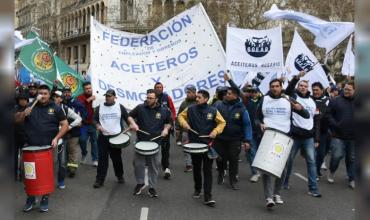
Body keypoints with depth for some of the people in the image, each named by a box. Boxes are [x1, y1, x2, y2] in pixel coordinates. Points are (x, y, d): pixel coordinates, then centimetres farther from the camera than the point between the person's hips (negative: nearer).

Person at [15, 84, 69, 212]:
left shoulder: (56, 108, 3)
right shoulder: (30, 106, 8)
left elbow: (65, 125, 0)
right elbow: (17, 120, 7)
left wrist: (56, 138, -13)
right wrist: (23, 113, -15)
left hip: (48, 147, -2)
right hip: (31, 147, 2)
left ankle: (45, 199, 18)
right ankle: (30, 198, 22)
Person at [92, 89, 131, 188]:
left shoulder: (120, 107, 1)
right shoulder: (99, 108, 4)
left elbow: (127, 118, 5)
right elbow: (95, 119, 7)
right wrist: (98, 125, -14)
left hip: (116, 136, 0)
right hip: (103, 137, 1)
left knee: (117, 158, 11)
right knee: (102, 159, 0)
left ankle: (120, 176, 30)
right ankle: (100, 179, 6)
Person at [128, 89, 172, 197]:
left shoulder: (164, 111, -1)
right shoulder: (140, 108, -3)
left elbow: (168, 122, 13)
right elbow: (130, 116, 8)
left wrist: (166, 129, -6)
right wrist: (133, 123, -11)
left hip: (155, 143, 0)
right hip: (141, 141, 0)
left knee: (154, 166, 7)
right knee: (138, 164, 4)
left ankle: (152, 187, 20)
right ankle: (140, 183, 27)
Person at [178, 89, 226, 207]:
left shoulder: (213, 111, -5)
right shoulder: (191, 109, -2)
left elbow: (222, 122, 3)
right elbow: (181, 116, 12)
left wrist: (216, 131, -14)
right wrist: (184, 123, -8)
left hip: (208, 145, -2)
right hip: (194, 144, 2)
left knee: (207, 170, -3)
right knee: (196, 168, 16)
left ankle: (208, 197, -1)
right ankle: (197, 189, 37)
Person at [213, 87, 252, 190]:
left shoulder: (241, 109, -8)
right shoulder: (219, 105, -5)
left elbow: (247, 125, -6)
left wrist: (247, 140, -11)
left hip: (235, 140, -1)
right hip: (220, 138, 2)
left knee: (234, 160, 2)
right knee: (220, 158, 12)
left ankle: (233, 180, 18)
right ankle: (221, 173, 40)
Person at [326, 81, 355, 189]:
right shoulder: (335, 101, -1)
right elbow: (328, 114, -2)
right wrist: (335, 125, -13)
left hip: (353, 136, 2)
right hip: (338, 135, -2)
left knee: (352, 158, 11)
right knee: (337, 155, -8)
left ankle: (352, 179, 23)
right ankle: (331, 172, 21)